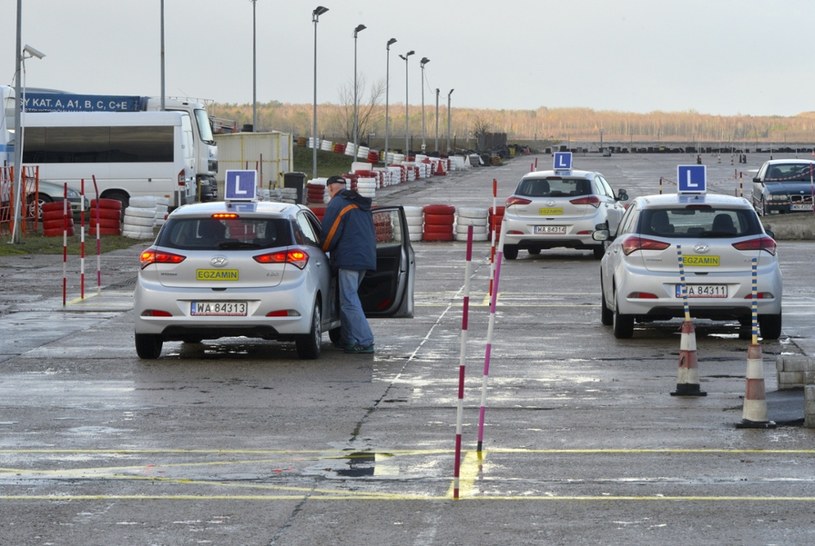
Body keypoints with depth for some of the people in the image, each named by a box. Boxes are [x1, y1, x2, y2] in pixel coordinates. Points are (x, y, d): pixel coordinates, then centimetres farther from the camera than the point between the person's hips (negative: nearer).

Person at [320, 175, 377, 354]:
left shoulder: (337, 204, -6)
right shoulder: (361, 205, 22)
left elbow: (329, 233, -8)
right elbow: (371, 234, 26)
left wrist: (323, 250, 10)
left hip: (349, 259, -9)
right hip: (366, 257, 9)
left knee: (349, 301, -9)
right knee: (349, 299, 17)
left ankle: (365, 341, -15)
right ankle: (348, 341, 18)